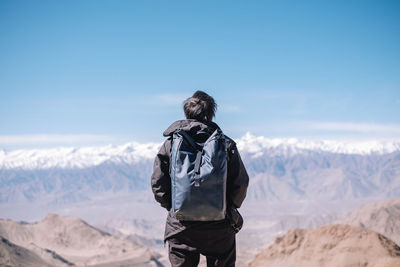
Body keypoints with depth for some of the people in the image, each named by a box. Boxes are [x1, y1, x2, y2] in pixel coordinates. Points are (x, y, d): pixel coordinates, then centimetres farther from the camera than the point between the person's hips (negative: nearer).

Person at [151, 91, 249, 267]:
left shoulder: (171, 143, -1)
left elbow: (158, 184, -2)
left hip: (180, 227, 1)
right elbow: (241, 183, -4)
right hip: (219, 227, 0)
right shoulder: (226, 144, -3)